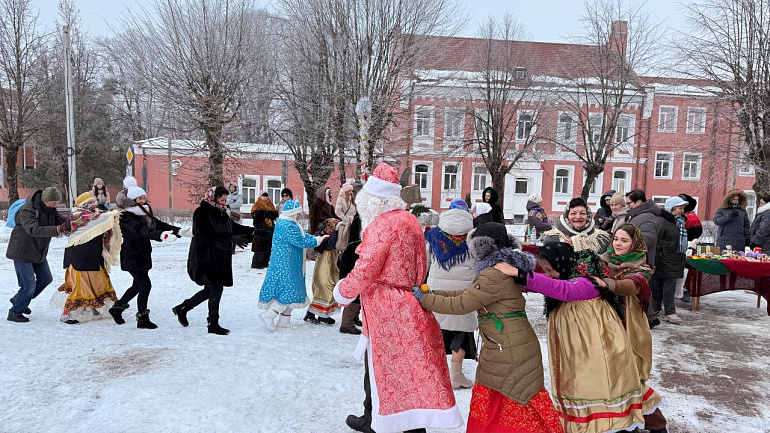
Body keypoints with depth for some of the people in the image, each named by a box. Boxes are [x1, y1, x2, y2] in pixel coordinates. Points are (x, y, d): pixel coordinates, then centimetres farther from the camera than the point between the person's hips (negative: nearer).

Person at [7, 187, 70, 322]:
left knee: (46, 278, 17)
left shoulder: (50, 210, -1)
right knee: (29, 285, -7)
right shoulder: (26, 210, -27)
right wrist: (58, 229, -53)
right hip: (22, 252, -8)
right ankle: (14, 312, 14)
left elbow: (60, 220, -7)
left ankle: (19, 300, 36)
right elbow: (34, 230, -41)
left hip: (39, 252, 8)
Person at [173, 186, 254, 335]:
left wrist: (252, 231, -2)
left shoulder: (221, 214, 13)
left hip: (219, 259, 9)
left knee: (211, 290, 14)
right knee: (216, 289, -7)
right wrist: (231, 238, -32)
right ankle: (213, 324, 6)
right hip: (205, 259, -9)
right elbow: (209, 234, -25)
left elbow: (234, 227, 15)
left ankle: (182, 308, 32)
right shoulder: (201, 213, -12)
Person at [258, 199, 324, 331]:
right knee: (289, 291, -9)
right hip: (285, 265, -11)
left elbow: (302, 235, 20)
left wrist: (318, 238, 9)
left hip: (290, 265, 11)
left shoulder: (290, 224, 14)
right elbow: (302, 242, -21)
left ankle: (283, 321, 21)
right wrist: (318, 240, -9)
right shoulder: (287, 226, -21)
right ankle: (268, 315, -1)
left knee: (289, 292, 14)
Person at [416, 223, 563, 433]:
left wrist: (424, 300, -8)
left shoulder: (496, 275, -20)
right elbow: (467, 293, 15)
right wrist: (429, 293, 12)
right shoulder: (506, 268, 12)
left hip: (509, 352, -9)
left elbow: (461, 304, -19)